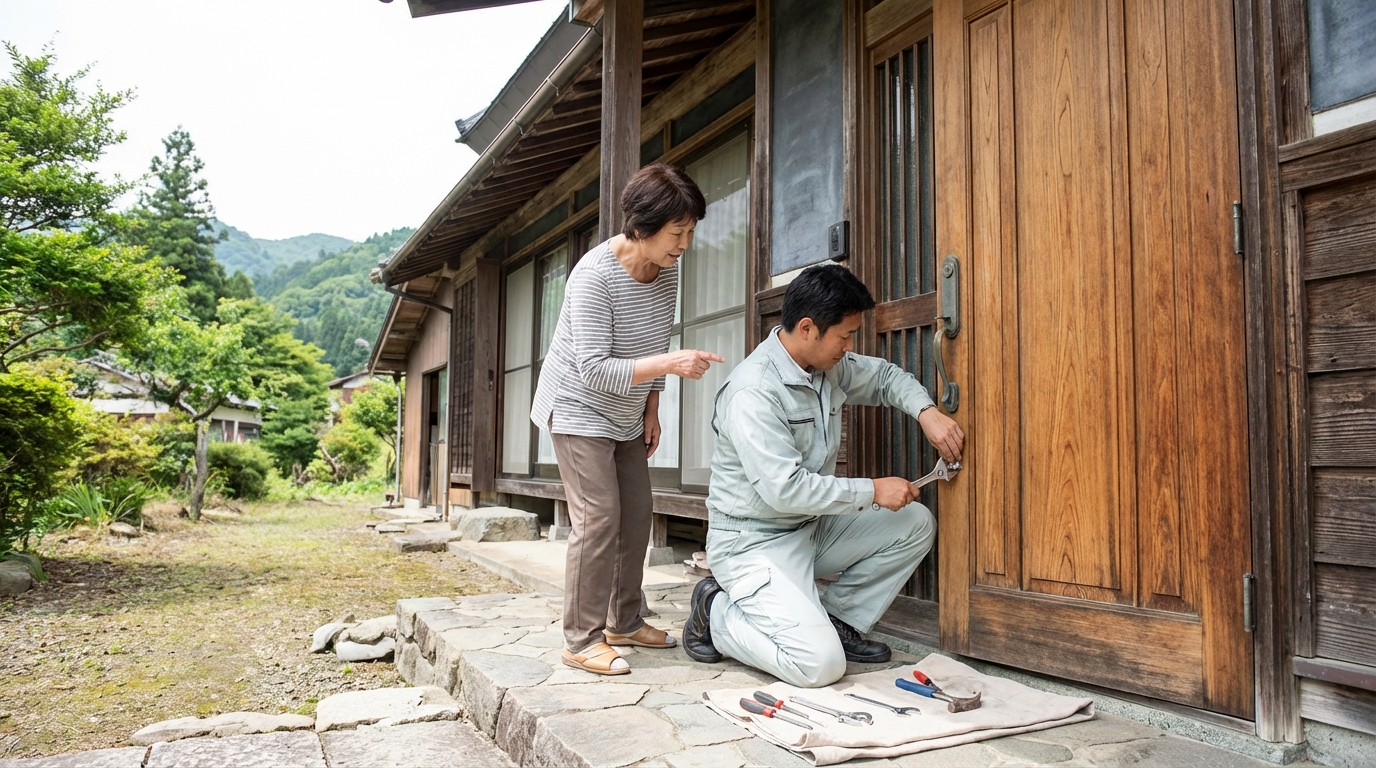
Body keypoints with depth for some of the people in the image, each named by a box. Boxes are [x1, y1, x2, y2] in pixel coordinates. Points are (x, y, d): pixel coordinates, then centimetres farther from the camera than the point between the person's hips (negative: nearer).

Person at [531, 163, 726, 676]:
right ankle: (582, 640, -3)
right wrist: (670, 364, -40)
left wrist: (651, 409, 7)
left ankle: (624, 622, 22)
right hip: (579, 408, -8)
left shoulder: (667, 268, -6)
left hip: (626, 414, 8)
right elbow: (595, 369, -32)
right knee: (599, 517, -13)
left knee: (636, 514, 9)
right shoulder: (594, 277, -28)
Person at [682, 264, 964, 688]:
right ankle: (716, 613, 3)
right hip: (754, 541, -9)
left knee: (916, 524, 1)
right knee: (821, 664, -21)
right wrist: (873, 491, -20)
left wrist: (926, 412, -3)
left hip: (812, 526, 9)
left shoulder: (829, 365, 1)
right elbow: (784, 488, -30)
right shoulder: (752, 391, -25)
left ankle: (838, 621, 10)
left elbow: (884, 376, 19)